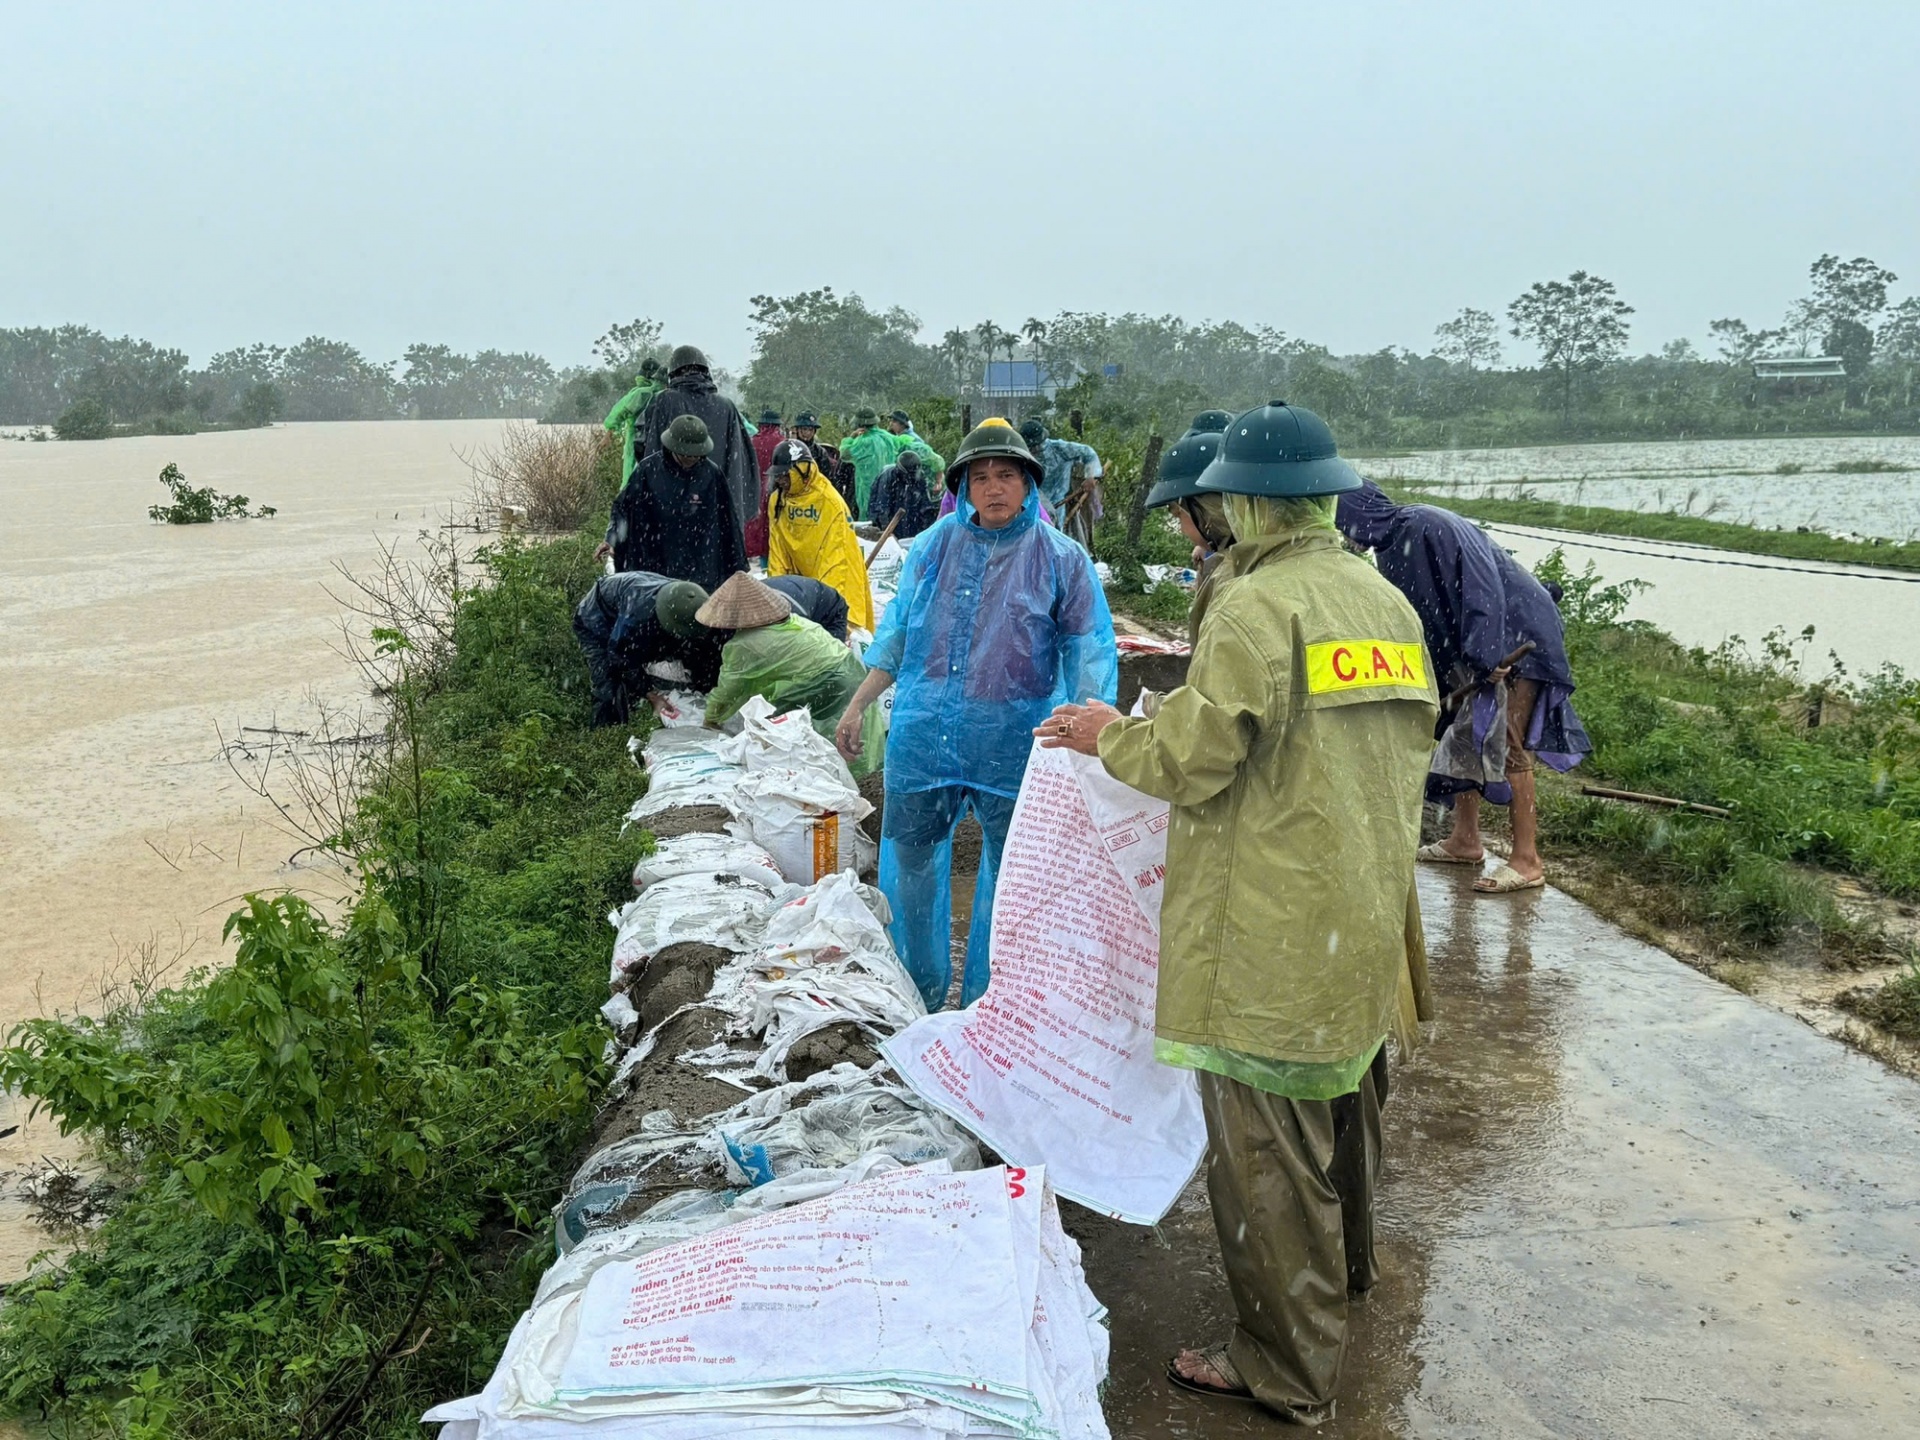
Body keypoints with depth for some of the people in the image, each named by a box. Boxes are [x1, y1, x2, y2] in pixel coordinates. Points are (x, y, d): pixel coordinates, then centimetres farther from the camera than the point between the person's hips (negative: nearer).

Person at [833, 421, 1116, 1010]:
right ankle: (916, 992, 32)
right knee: (909, 861, 11)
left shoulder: (1061, 559, -3)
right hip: (923, 736, 3)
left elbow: (1088, 653, -1)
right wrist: (857, 706, 10)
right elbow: (896, 635, 12)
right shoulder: (933, 547, 5)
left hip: (1014, 747, -2)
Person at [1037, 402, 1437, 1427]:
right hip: (1368, 921, 9)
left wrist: (1110, 736, 1)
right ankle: (1344, 1272, 50)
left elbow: (1191, 760, -18)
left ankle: (1287, 1372, 14)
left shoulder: (1257, 605, -17)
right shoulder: (1387, 602, 9)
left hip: (1272, 938, -9)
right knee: (1344, 1101, 27)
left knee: (1267, 1151, 2)